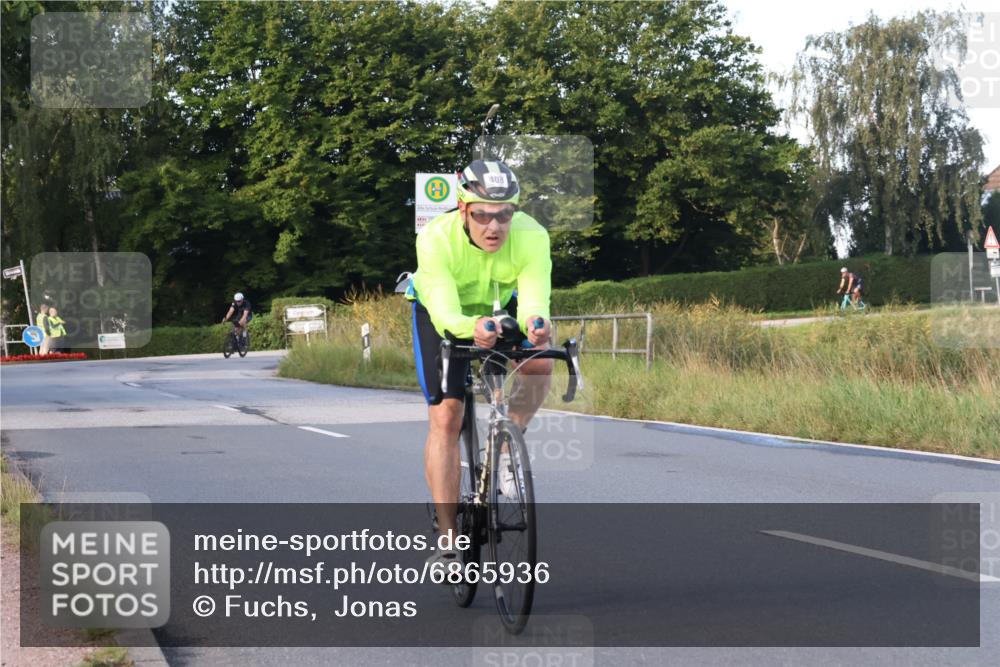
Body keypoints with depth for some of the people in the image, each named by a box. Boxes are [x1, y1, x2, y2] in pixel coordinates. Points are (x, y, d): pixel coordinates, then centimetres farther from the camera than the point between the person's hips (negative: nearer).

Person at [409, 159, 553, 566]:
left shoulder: (532, 236, -32)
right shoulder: (435, 239, -36)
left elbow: (534, 300, -40)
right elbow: (444, 313, -43)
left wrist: (535, 322, -64)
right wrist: (471, 328, -65)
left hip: (500, 306, 2)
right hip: (441, 313, -2)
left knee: (540, 362, -28)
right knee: (445, 417, -12)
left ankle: (506, 450, -4)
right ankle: (447, 539, -7)